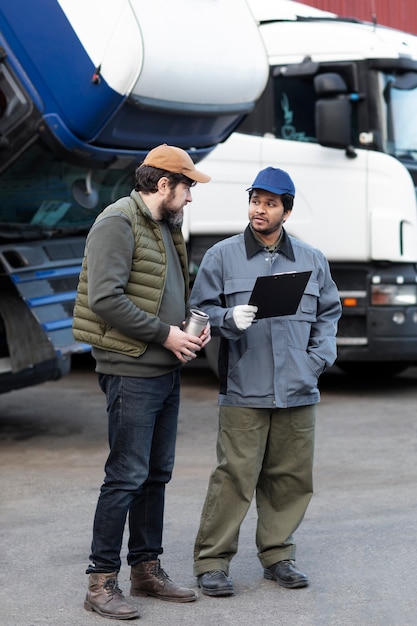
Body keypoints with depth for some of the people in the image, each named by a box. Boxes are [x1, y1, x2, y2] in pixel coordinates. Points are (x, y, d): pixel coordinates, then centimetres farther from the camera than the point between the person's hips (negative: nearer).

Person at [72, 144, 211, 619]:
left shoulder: (167, 227, 18)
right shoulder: (118, 223, -12)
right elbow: (105, 298, -21)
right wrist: (165, 333, -17)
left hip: (166, 369, 9)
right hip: (131, 371, -9)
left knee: (157, 473, 13)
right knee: (127, 475, -9)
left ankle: (146, 569, 23)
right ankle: (101, 582, -2)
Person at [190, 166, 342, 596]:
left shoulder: (312, 261, 13)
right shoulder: (222, 256, 4)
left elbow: (328, 314, 19)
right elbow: (200, 310, 3)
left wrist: (319, 357, 4)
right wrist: (230, 318, -16)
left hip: (297, 395, 4)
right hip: (243, 393, -3)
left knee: (291, 477, 7)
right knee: (234, 476, -6)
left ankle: (277, 555, 22)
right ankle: (212, 561, 3)